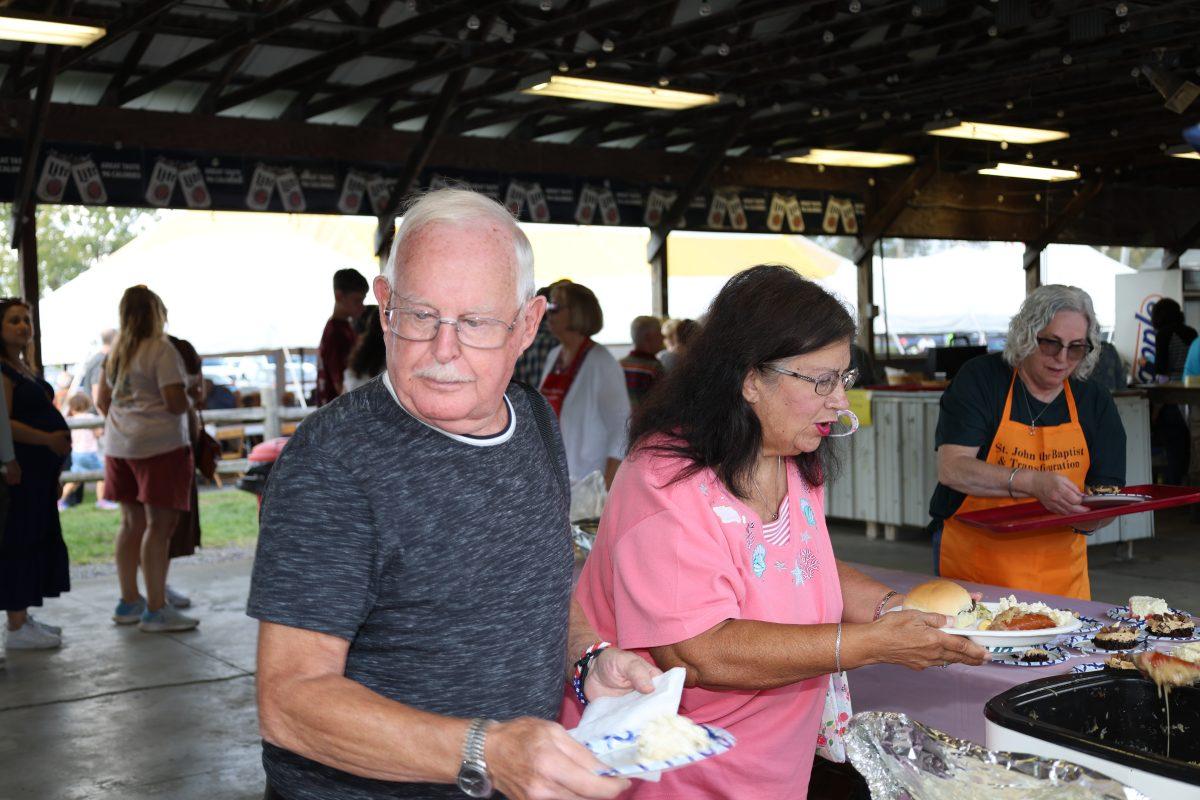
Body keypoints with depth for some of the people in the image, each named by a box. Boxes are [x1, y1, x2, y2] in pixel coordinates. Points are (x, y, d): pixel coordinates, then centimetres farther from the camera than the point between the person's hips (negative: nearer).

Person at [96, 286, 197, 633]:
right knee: (160, 524, -5)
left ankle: (129, 601, 22)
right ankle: (156, 610, -4)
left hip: (119, 446, 8)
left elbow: (102, 400, 20)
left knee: (132, 522, 14)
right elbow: (175, 402, -17)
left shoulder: (116, 352, 14)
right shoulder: (161, 350, -11)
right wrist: (191, 402, 3)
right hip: (159, 445, -8)